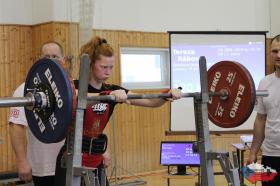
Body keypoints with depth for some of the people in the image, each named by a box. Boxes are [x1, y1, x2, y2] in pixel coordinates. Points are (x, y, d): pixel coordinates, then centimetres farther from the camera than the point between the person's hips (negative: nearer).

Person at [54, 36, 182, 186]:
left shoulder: (112, 90, 4)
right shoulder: (76, 87, -11)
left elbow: (150, 102, -3)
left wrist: (168, 95, -21)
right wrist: (110, 95, -52)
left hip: (96, 161, 6)